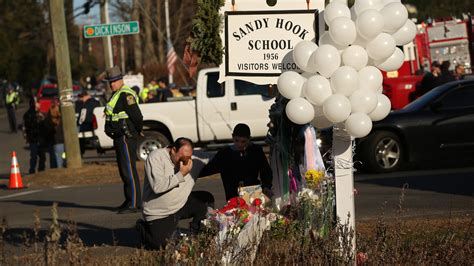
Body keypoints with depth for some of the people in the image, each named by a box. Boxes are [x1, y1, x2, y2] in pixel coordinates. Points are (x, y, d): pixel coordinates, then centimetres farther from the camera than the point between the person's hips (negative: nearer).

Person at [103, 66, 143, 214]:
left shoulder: (125, 95, -16)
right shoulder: (116, 95, 18)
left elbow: (136, 116, -21)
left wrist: (138, 131, -7)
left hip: (126, 138, -11)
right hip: (119, 138, 11)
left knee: (129, 170, -12)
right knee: (124, 169, 16)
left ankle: (135, 204, -13)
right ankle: (129, 201, 24)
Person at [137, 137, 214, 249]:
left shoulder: (193, 162, -1)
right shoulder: (156, 157, -18)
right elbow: (157, 186, -28)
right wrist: (181, 175, -24)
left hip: (181, 205, 6)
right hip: (159, 214, -6)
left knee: (207, 199, -8)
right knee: (162, 244, -15)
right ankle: (143, 227, 19)